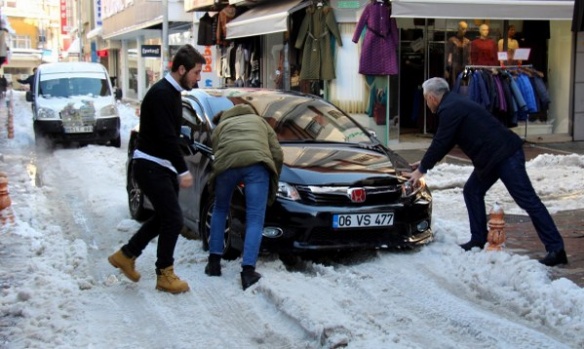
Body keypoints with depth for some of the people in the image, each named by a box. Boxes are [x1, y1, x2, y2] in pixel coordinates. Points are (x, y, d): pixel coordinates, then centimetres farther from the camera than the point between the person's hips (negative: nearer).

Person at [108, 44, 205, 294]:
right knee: (173, 219, -7)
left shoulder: (172, 92, 12)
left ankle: (126, 255, 27)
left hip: (162, 166, 10)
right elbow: (166, 137, -25)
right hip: (151, 166, -10)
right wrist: (183, 171, -24)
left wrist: (178, 169, 18)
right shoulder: (161, 94, -19)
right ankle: (165, 274, 6)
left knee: (164, 217, 15)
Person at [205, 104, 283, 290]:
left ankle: (214, 261, 24)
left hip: (227, 163, 1)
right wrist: (273, 181, 36)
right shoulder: (259, 120, 38)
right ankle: (248, 270, -10)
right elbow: (277, 154, 27)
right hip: (256, 163, -1)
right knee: (255, 219, 2)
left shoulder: (220, 126, 37)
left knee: (220, 210, 24)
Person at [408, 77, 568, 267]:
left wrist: (422, 169, -1)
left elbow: (440, 143, -12)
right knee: (472, 191, 15)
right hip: (493, 156, 11)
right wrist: (425, 162, 28)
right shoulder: (455, 104, 19)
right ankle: (478, 240, 20)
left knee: (528, 200, -10)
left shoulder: (449, 110, -13)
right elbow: (445, 143, 26)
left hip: (505, 155, -11)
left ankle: (556, 249, -8)